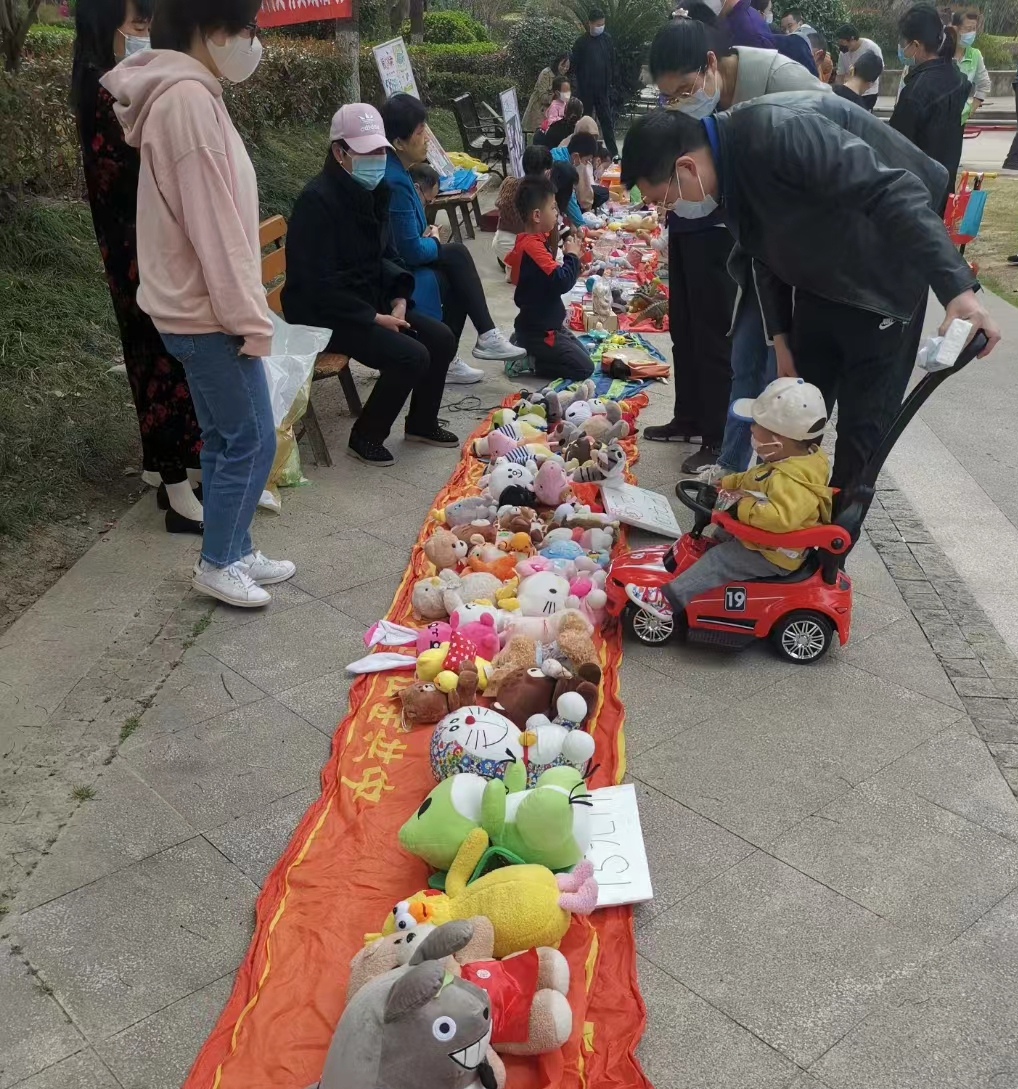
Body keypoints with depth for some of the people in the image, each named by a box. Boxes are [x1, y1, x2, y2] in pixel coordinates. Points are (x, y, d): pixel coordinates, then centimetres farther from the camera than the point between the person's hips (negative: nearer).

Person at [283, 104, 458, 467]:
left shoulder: (374, 191, 5)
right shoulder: (317, 200, -22)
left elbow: (387, 254, 16)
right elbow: (318, 286, -24)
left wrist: (399, 299, -3)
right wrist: (375, 318, -22)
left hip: (371, 300, 9)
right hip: (325, 315, -9)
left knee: (441, 338, -1)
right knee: (411, 356, -22)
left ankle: (422, 423, 20)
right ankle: (366, 438, -3)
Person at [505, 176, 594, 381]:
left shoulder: (528, 241, 7)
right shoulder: (533, 247, -26)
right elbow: (562, 283, -32)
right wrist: (572, 256, -17)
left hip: (545, 324, 10)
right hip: (539, 332, -10)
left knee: (583, 353, 20)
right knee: (584, 368, -9)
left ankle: (527, 351, 15)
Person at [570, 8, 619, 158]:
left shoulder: (607, 39, 3)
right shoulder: (581, 42, -4)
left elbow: (614, 63, 6)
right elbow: (574, 66, -3)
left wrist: (613, 82, 2)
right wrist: (580, 83, -11)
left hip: (604, 89, 2)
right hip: (586, 90, -2)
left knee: (608, 121, 3)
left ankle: (613, 153, 4)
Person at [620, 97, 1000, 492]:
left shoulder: (778, 132, -32)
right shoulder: (728, 162, -3)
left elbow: (889, 190, -35)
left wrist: (958, 287, -41)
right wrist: (781, 339, 9)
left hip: (884, 278, -8)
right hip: (820, 279, 8)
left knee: (862, 427, -4)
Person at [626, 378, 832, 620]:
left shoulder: (790, 480, -36)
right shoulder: (794, 461, -2)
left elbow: (780, 517, -52)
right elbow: (756, 478, 15)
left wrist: (742, 507, -41)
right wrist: (727, 482, 7)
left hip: (772, 556, -11)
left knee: (719, 559, -15)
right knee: (720, 537, 24)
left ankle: (670, 600, -14)